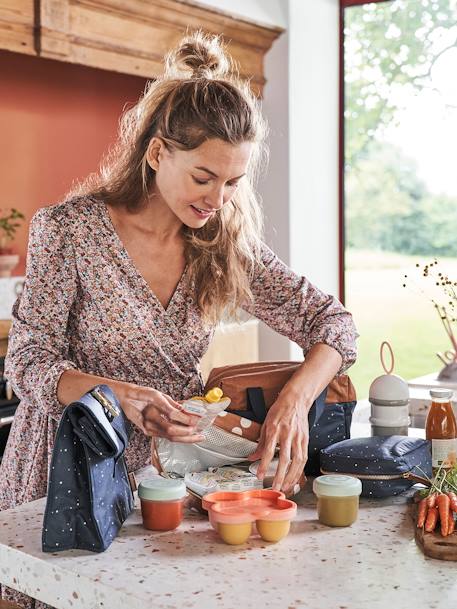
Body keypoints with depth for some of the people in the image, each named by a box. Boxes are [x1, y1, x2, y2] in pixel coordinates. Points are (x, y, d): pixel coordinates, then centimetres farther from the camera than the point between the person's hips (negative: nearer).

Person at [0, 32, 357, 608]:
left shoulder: (227, 242, -2)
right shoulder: (69, 229, -12)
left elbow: (331, 321, -1)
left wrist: (295, 399, -21)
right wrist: (120, 395, -29)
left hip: (169, 466, 3)